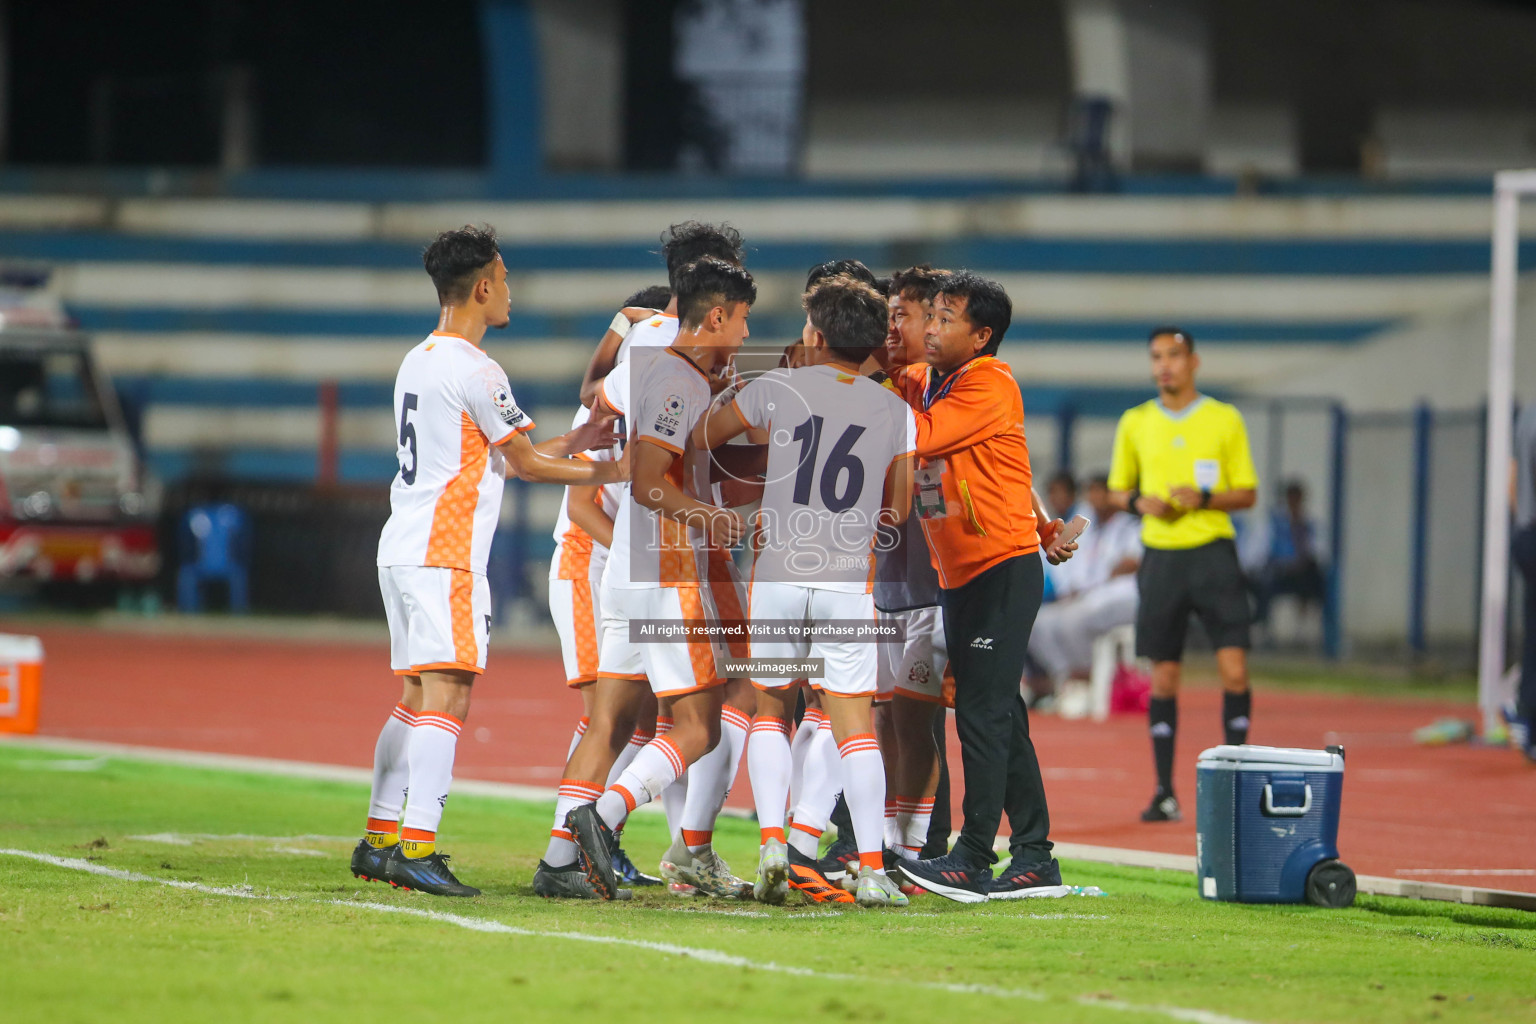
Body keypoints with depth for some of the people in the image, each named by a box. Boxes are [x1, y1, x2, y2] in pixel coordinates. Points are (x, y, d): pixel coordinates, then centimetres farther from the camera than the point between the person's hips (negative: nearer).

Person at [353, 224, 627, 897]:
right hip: (444, 555, -10)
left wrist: (575, 441, 23)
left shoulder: (417, 361, 17)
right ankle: (417, 847, -18)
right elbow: (524, 463, -5)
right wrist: (601, 472, 8)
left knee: (418, 699, 14)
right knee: (447, 693, -12)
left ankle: (379, 840, 15)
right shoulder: (474, 371, -12)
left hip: (403, 550, 10)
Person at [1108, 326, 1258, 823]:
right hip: (1161, 555, 1)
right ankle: (1165, 792, 6)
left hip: (1213, 553, -1)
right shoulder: (1135, 423, 9)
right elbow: (1117, 490, 16)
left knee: (1234, 669, -10)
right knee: (1163, 678, 1)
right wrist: (1139, 501, -6)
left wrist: (1204, 498, -13)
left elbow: (1248, 493, 5)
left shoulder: (1225, 419, 4)